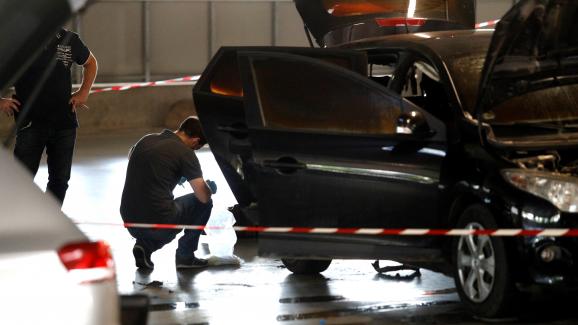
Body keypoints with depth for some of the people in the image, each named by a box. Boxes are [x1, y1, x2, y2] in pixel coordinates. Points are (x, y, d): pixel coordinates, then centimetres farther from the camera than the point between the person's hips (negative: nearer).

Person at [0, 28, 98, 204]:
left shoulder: (69, 40, 3)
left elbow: (90, 63, 22)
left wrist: (83, 92, 9)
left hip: (65, 122, 4)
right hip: (30, 122, -3)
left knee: (60, 178, 8)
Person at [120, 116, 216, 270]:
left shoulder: (146, 140, 12)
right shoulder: (185, 153, -7)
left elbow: (131, 156, 38)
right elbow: (203, 196, -9)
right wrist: (210, 188, 16)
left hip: (130, 222, 6)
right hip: (159, 223, -6)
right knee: (204, 202, 16)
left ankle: (145, 245, 11)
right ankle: (185, 255, 14)